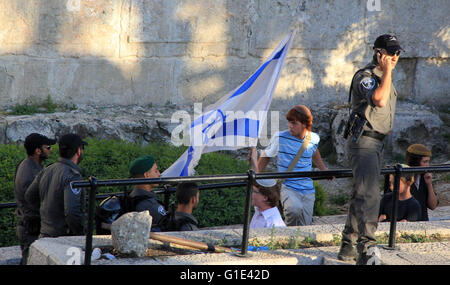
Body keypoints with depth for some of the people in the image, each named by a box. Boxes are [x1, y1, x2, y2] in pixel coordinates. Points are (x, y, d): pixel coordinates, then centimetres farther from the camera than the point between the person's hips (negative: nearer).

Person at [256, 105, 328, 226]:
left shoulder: (314, 139, 4)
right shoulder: (279, 138, -5)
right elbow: (265, 155, 11)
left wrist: (323, 168, 34)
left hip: (308, 190, 3)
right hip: (287, 188, -3)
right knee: (294, 209, -35)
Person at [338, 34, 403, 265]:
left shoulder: (383, 78, 18)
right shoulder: (365, 77, -13)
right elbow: (379, 100, -30)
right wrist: (387, 71, -22)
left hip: (377, 143, 10)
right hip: (363, 142, -10)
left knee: (361, 194, 13)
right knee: (369, 194, -21)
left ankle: (348, 247, 19)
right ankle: (366, 248, -30)